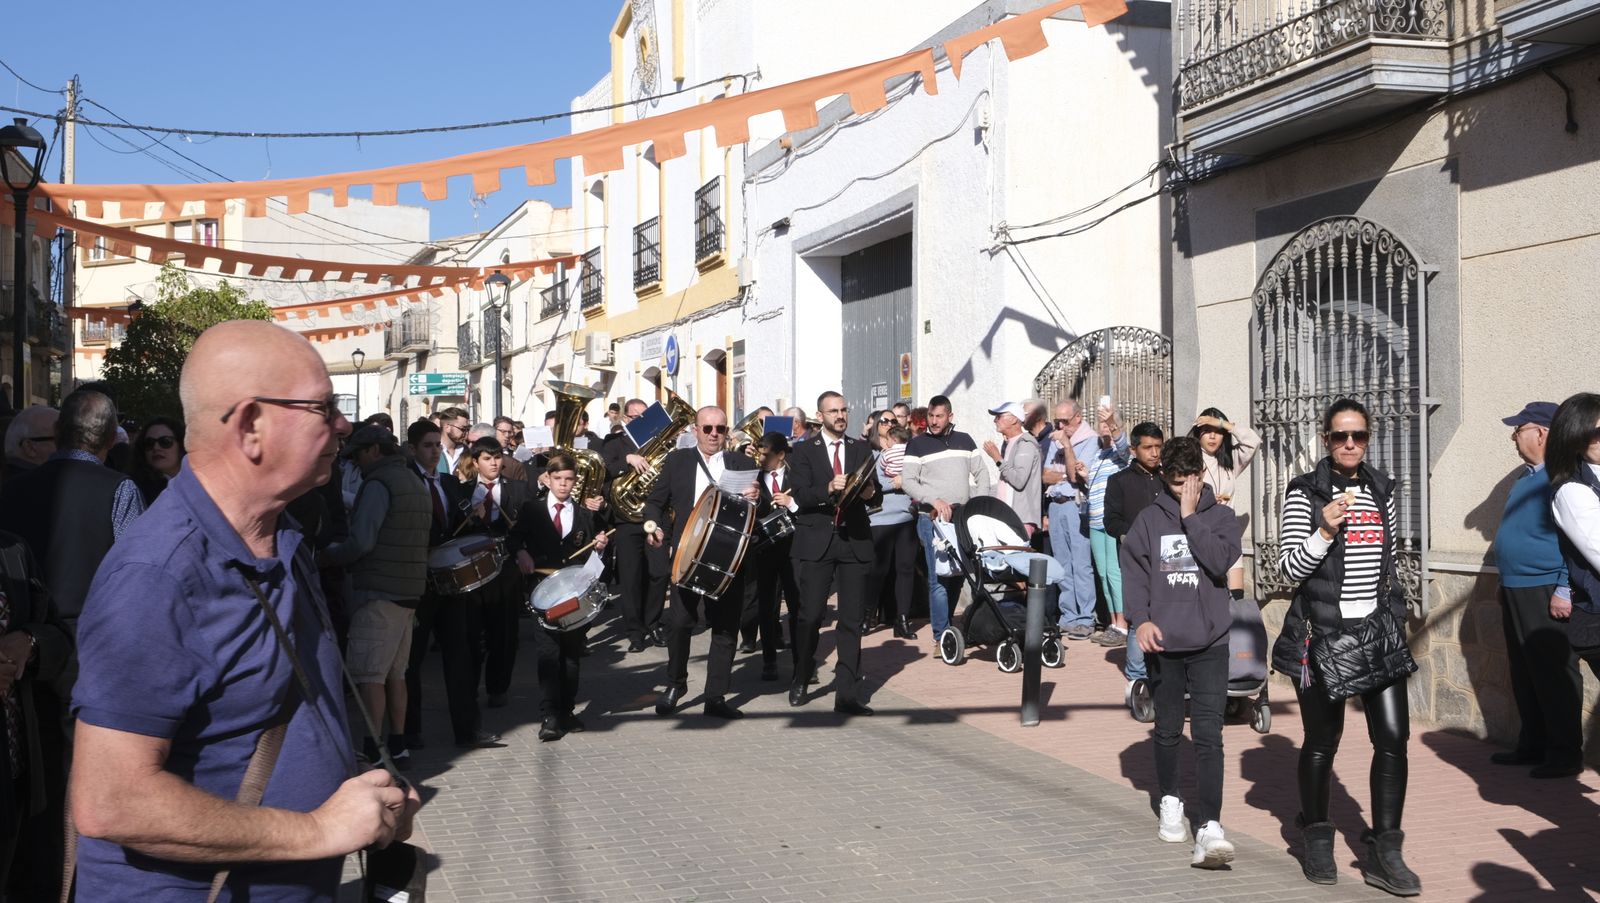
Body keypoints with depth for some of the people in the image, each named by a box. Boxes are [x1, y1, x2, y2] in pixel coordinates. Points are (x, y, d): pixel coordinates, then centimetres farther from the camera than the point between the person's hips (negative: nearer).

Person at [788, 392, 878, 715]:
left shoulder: (861, 449, 15)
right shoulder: (805, 451, 5)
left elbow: (874, 490, 11)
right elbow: (801, 496, -6)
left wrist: (870, 492, -12)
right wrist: (829, 488, -23)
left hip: (855, 540, 2)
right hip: (817, 540, -2)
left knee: (852, 619, 0)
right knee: (810, 614, -3)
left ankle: (847, 694, 3)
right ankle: (800, 680, 19)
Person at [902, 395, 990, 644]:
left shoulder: (964, 440, 12)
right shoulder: (917, 444, 2)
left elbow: (981, 474, 15)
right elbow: (907, 481, -4)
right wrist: (934, 500, -16)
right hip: (932, 518, -4)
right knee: (939, 577, -9)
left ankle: (946, 622, 22)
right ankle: (941, 634, -5)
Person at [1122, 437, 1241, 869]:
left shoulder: (1221, 516, 3)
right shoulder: (1149, 519, 4)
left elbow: (1220, 561, -13)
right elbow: (1133, 570, 1)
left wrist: (1191, 517, -13)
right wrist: (1140, 619, -12)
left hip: (1210, 642, -1)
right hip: (1163, 642, 1)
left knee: (1208, 734, -10)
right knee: (1168, 729, 14)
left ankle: (1210, 826, -15)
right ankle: (1170, 801, 36)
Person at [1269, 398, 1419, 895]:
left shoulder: (1381, 490, 10)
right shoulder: (1305, 492, -5)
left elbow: (1389, 559, 18)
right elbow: (1290, 566, -8)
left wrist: (1396, 615, 17)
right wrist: (1326, 531, -23)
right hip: (1322, 630, -4)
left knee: (1393, 736, -5)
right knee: (1322, 739, 6)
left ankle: (1384, 853, 4)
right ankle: (1317, 840, 25)